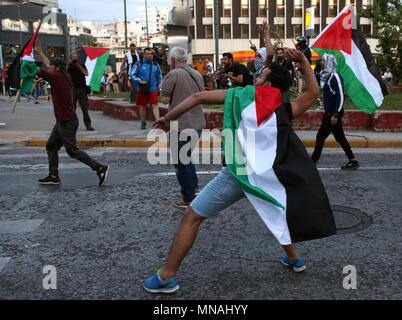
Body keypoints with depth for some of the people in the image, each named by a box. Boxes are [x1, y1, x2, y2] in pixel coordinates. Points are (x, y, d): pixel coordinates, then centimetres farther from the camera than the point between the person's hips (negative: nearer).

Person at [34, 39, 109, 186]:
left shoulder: (58, 78, -15)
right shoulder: (62, 77, 12)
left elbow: (39, 71, -13)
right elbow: (49, 65, 29)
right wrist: (39, 52, 38)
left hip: (67, 123, -10)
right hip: (62, 122, 10)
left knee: (72, 150, -7)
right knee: (51, 146, 14)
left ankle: (100, 168, -6)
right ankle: (53, 176, 18)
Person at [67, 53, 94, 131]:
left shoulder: (82, 65, 12)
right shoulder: (69, 66, 8)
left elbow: (86, 74, -4)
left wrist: (79, 66, -9)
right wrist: (68, 64, -12)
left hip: (82, 89, 1)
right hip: (72, 89, -1)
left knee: (85, 108, 0)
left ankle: (88, 125, 4)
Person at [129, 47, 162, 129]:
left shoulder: (155, 64, 8)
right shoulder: (139, 63, -3)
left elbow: (159, 75, 24)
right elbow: (132, 75, -3)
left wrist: (159, 84, 14)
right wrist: (139, 81, -16)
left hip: (152, 89, 1)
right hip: (142, 89, -1)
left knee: (155, 105, -10)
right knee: (142, 106, 9)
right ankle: (143, 123, 24)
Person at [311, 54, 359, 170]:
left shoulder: (335, 77, -17)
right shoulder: (325, 75, 10)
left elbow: (341, 97, -21)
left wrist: (335, 115, -23)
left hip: (334, 112, -9)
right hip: (330, 111, 9)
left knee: (321, 136, -4)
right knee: (339, 137, 12)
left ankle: (312, 161, 2)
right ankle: (353, 161, 18)